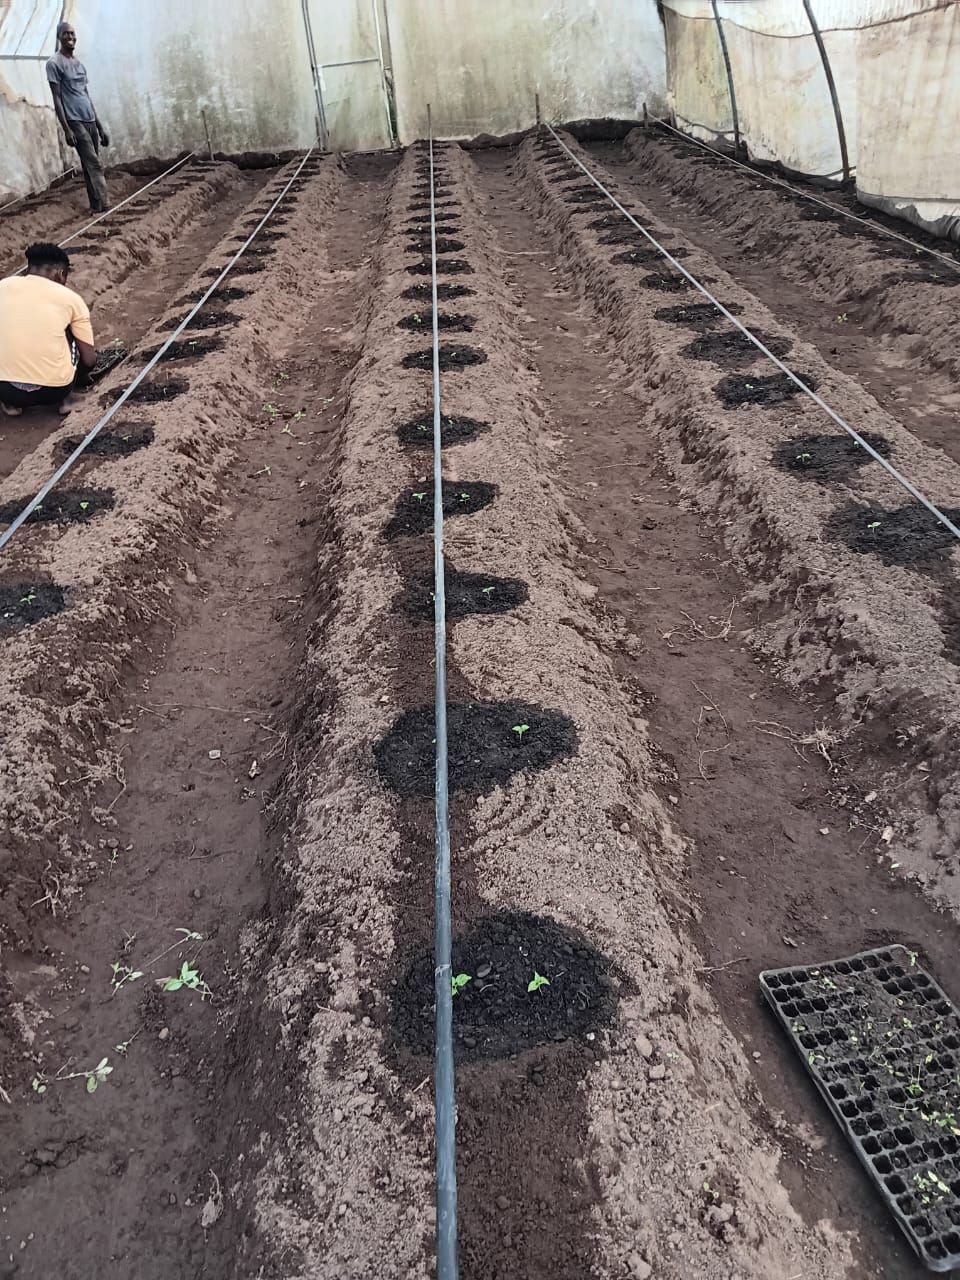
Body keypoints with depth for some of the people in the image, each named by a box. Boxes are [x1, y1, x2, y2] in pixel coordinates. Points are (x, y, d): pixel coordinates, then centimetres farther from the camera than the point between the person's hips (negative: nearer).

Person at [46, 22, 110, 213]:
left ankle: (98, 206, 5)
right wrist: (66, 129, -16)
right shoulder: (54, 63, -3)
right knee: (94, 165, -15)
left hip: (90, 121, 7)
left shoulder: (80, 65, 20)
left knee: (91, 166, 5)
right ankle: (103, 206, -19)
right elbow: (57, 98, -8)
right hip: (75, 122, -7)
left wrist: (100, 126, 18)